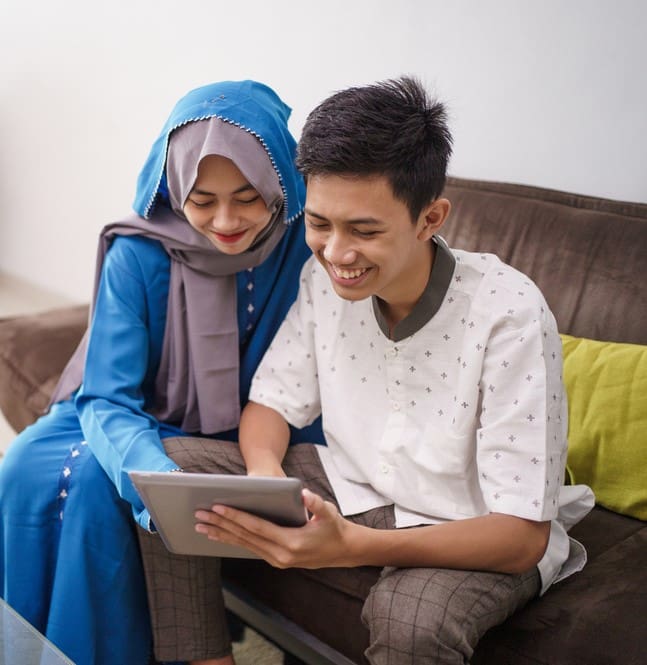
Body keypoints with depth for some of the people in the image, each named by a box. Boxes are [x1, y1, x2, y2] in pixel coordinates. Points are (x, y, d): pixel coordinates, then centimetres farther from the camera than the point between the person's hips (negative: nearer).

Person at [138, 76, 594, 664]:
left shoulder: (508, 314, -27)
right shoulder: (324, 279, -10)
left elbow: (523, 536, -26)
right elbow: (272, 401, 1)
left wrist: (349, 547, -39)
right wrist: (264, 471, -24)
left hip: (474, 534, -5)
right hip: (353, 485, 5)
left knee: (411, 615, -38)